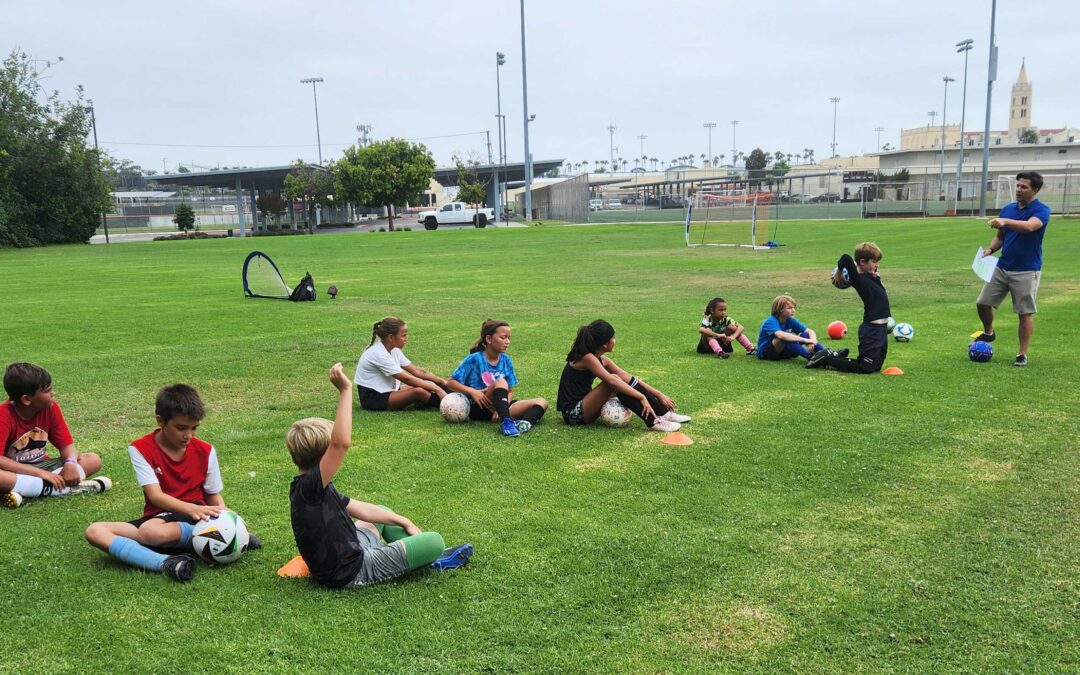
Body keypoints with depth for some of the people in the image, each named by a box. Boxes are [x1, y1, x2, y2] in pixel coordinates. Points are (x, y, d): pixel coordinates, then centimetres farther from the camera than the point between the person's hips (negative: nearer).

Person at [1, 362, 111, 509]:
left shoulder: (50, 407, -7)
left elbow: (66, 444, -4)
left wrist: (70, 463, -28)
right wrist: (41, 473, -35)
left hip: (40, 465, 5)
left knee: (93, 460, -15)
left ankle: (24, 491, -26)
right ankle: (69, 488, -34)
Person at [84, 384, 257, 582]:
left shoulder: (205, 451, 0)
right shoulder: (140, 449, -5)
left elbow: (214, 495, 7)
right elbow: (155, 496, -16)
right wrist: (192, 508, -33)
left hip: (196, 516, -2)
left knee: (150, 532, -35)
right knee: (94, 531, -22)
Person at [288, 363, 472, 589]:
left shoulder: (318, 489, 6)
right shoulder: (307, 486, -25)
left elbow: (361, 509, 13)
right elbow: (341, 444, -41)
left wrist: (404, 522, 12)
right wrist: (345, 390, -41)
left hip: (350, 552, 11)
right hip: (351, 572, -11)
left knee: (382, 511, 31)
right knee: (434, 541, -14)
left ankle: (427, 556, 27)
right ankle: (431, 557, 22)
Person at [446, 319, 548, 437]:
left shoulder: (506, 361, 7)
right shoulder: (474, 359, -6)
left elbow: (510, 391, 8)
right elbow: (450, 383, -6)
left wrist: (504, 405, -14)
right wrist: (472, 391, -22)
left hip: (499, 408, 6)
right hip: (478, 408, -5)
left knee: (541, 402, -14)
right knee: (501, 382, -32)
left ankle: (525, 423, -45)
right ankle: (506, 422, -52)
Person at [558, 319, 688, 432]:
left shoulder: (601, 360, 8)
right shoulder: (587, 358, -18)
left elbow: (626, 376, 6)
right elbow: (612, 381, -30)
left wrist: (659, 394, 1)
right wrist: (642, 397, -31)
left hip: (584, 406, 8)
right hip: (574, 413, -8)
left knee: (626, 381, -4)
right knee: (615, 380, -25)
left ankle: (663, 413, -5)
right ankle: (652, 421, -24)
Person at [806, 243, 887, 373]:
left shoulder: (873, 278, 9)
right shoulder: (860, 280, -17)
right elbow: (846, 259, -30)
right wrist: (839, 273, -13)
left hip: (880, 329, 9)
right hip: (871, 330, -9)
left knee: (876, 366, 16)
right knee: (866, 367, -6)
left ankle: (833, 355, 21)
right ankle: (826, 358, 5)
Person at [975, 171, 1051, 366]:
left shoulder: (1041, 210, -11)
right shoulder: (1008, 209, 8)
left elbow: (1030, 226, -33)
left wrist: (1005, 221, -48)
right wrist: (990, 249, -4)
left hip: (1026, 271, -6)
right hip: (1002, 267, 6)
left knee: (1025, 313, 0)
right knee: (983, 303, 5)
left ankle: (1022, 354, 9)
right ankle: (988, 333, 33)